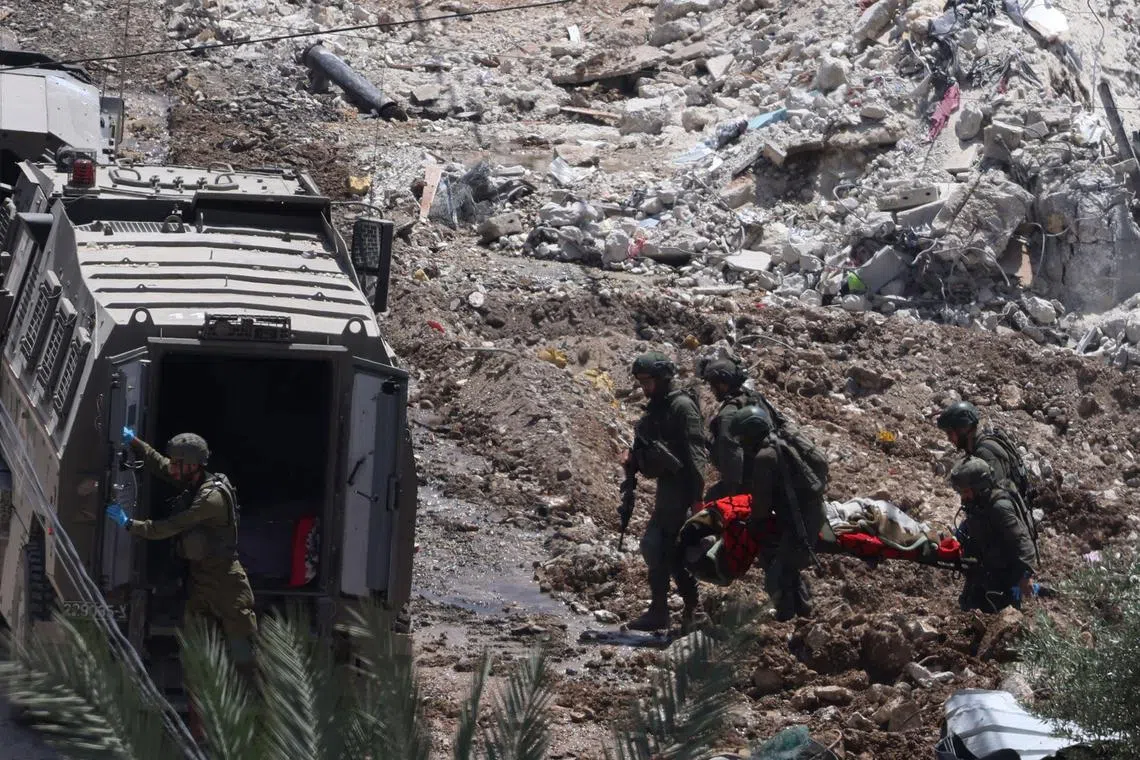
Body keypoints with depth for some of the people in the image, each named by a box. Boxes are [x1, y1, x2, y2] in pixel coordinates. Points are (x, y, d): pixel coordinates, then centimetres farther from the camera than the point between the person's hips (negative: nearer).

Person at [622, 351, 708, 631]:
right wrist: (633, 458, 3)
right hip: (666, 485, 10)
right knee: (671, 548, 12)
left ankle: (659, 611, -11)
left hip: (679, 485, -10)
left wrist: (697, 495, -23)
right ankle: (692, 606, 20)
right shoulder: (655, 409, 16)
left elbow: (695, 451, -18)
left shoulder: (682, 406, -13)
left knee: (654, 544, -13)